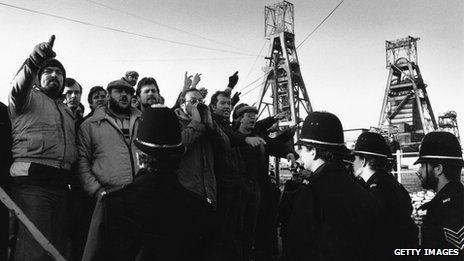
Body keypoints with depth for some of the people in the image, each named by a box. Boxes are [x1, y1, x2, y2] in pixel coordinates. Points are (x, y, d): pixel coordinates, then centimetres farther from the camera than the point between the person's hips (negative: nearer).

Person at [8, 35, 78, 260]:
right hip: (33, 181, -6)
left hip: (61, 186, 6)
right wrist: (34, 61, -35)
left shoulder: (67, 111, 28)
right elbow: (19, 86, -16)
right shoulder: (29, 98, 9)